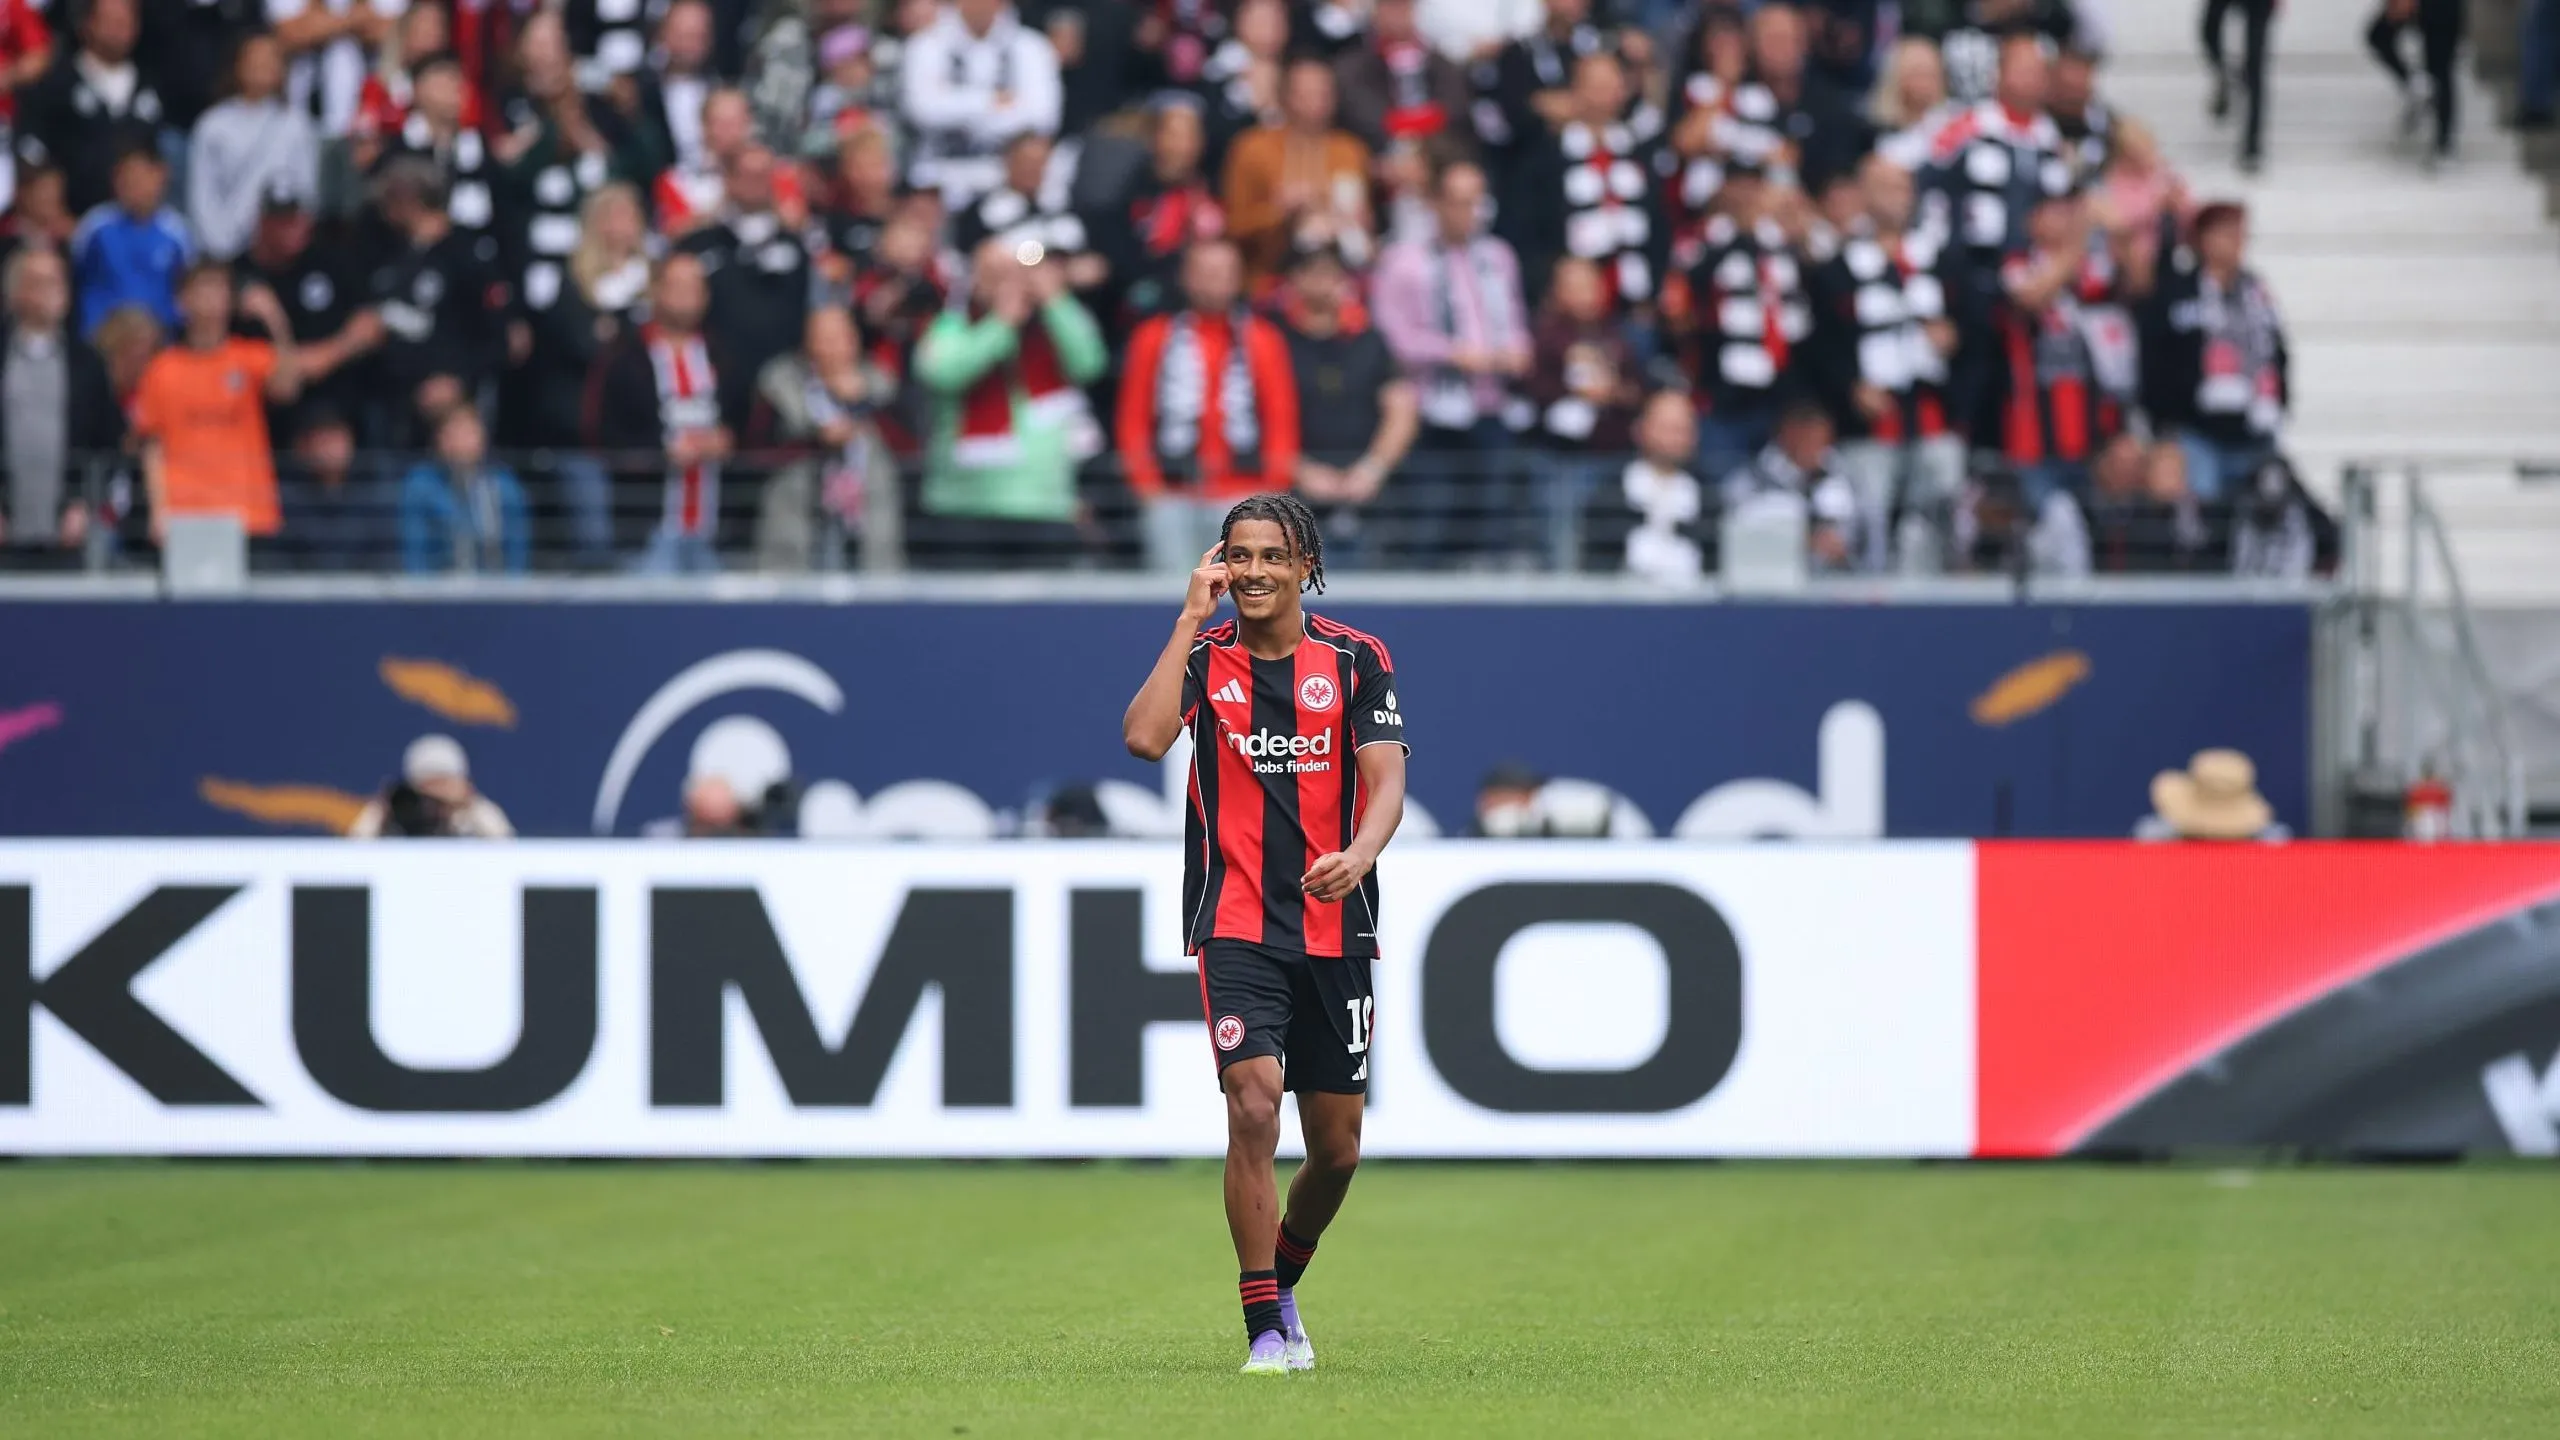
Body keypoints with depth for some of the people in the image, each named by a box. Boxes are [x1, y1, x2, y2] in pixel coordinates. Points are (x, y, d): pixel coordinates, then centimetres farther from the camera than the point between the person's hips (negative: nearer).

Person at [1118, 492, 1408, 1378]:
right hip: (1236, 928, -2)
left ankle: (1282, 1284, 36)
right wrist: (1191, 620, -13)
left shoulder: (1356, 660, 4)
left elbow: (1386, 780, -4)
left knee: (1336, 1147, 8)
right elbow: (1145, 738, -17)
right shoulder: (1204, 657, 2)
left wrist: (1358, 855, -25)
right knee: (1253, 1108, -20)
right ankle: (1266, 1330, -13)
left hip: (1335, 929, 2)